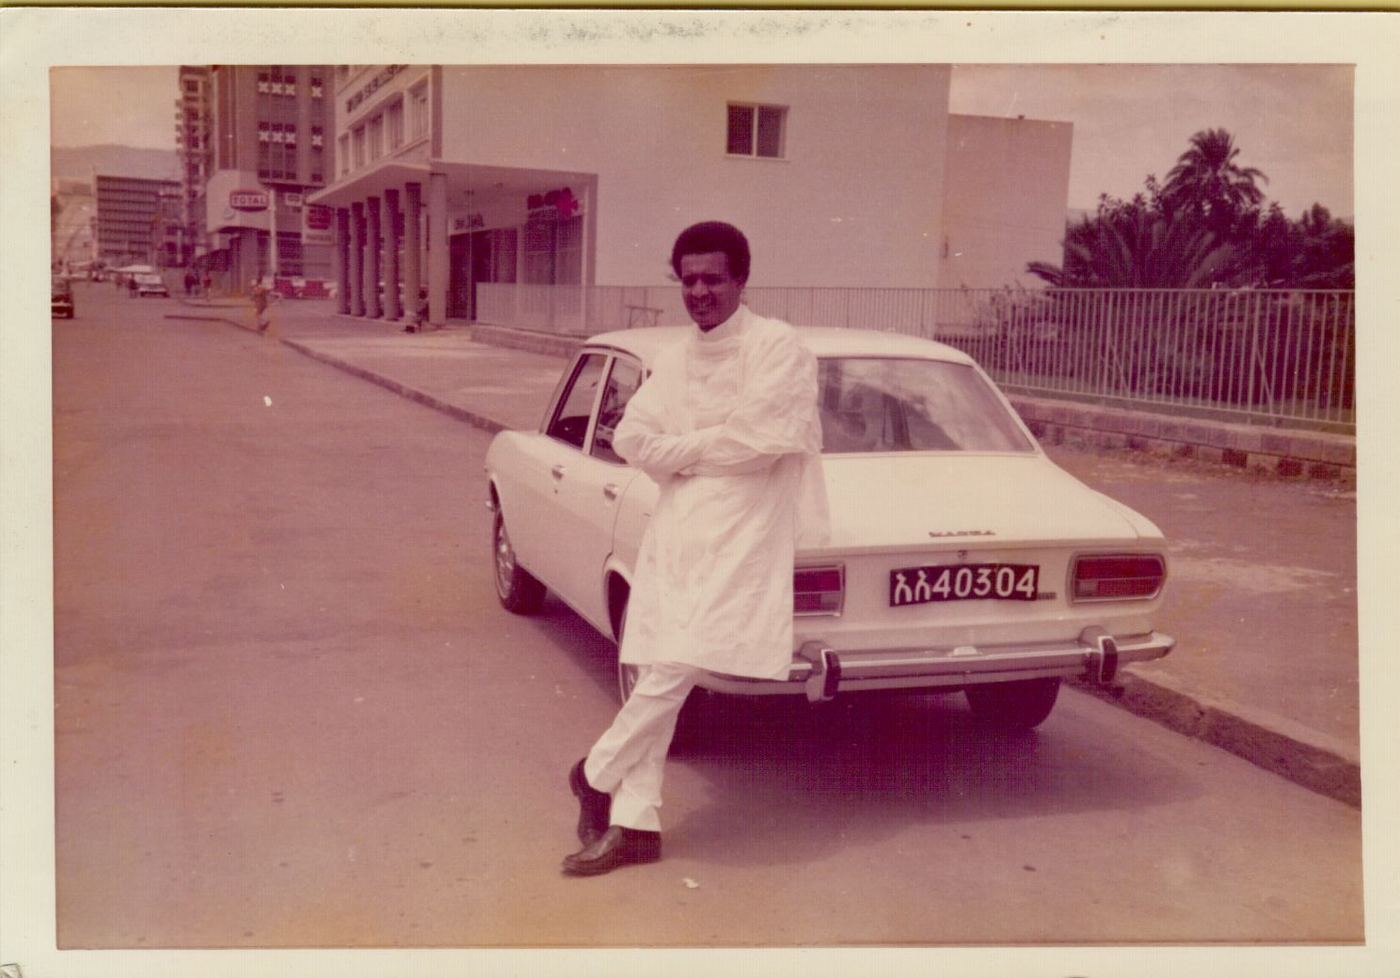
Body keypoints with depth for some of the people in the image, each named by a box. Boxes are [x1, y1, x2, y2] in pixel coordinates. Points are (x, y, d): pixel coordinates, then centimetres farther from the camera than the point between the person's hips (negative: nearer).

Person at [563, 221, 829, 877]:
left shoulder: (778, 347, -4)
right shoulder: (675, 360, 15)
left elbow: (759, 439, -15)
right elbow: (632, 436, 6)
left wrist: (681, 448, -3)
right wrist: (708, 452, -6)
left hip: (742, 532, -6)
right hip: (675, 528, 6)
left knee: (677, 667, -13)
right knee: (654, 673, 5)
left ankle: (597, 774, 8)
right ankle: (633, 823, 13)